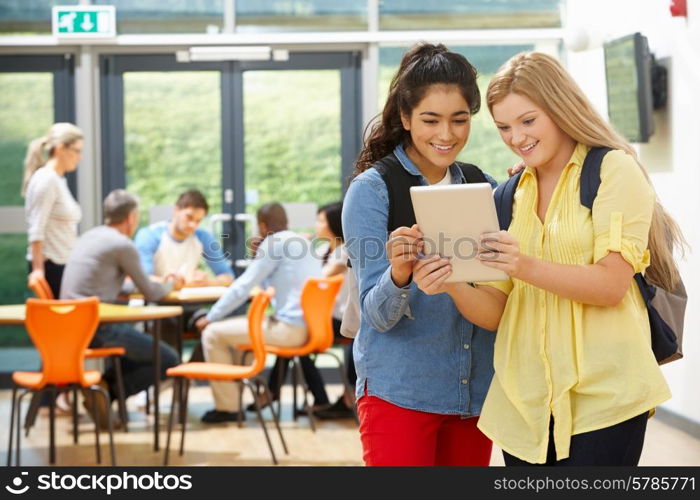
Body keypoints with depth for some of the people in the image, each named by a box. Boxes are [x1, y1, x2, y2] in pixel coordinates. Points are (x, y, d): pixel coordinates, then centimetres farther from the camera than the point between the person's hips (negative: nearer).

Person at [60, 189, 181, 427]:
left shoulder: (90, 236, 16)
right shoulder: (123, 245, -10)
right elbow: (151, 293, -3)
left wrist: (159, 284, 26)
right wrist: (169, 284, 20)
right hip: (98, 327, -9)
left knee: (142, 345, 29)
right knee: (169, 360, 0)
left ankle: (103, 385, 8)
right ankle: (107, 391, -7)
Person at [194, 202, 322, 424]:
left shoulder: (274, 243, -10)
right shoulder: (303, 241, 17)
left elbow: (243, 286, -11)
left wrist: (210, 317, -3)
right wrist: (259, 258, 17)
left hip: (290, 328, -10)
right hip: (308, 324, 10)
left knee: (213, 333, -2)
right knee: (232, 327, 28)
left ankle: (227, 407, 4)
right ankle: (235, 395, 30)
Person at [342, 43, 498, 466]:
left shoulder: (482, 187, 7)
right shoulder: (372, 189, -7)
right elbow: (378, 315, -12)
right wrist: (399, 273, -34)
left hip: (475, 392, 5)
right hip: (399, 393, -5)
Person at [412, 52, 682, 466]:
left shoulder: (614, 169, 0)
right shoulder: (511, 195, 15)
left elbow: (611, 285, -11)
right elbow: (495, 313, 10)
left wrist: (527, 267, -24)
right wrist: (453, 285, -10)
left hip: (602, 396, -5)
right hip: (526, 400, 5)